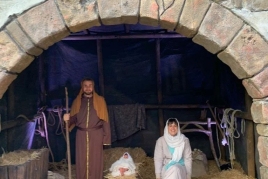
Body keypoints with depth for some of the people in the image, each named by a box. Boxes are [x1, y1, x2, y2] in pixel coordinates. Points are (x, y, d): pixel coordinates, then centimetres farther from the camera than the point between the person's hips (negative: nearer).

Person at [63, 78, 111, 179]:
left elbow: (104, 120, -1)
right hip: (81, 135, 2)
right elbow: (73, 118, 8)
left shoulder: (100, 100, 2)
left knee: (96, 162, 4)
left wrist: (106, 137, -5)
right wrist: (68, 118, -16)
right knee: (81, 161, 5)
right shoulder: (77, 101, 7)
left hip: (96, 135, -2)